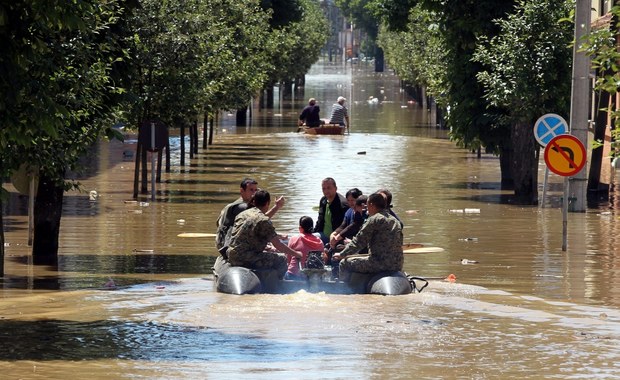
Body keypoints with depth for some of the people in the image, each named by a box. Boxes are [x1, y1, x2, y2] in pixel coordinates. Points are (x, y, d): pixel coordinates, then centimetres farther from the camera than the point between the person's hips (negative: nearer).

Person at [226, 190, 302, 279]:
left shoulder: (242, 215, 13)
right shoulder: (263, 220, -12)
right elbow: (278, 245, -10)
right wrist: (296, 254, 4)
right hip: (245, 260, -9)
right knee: (281, 260, 0)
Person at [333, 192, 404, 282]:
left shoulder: (374, 219, -8)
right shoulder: (395, 221, 16)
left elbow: (359, 242, -7)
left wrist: (342, 255, 7)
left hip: (381, 263, -9)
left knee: (345, 263, 5)